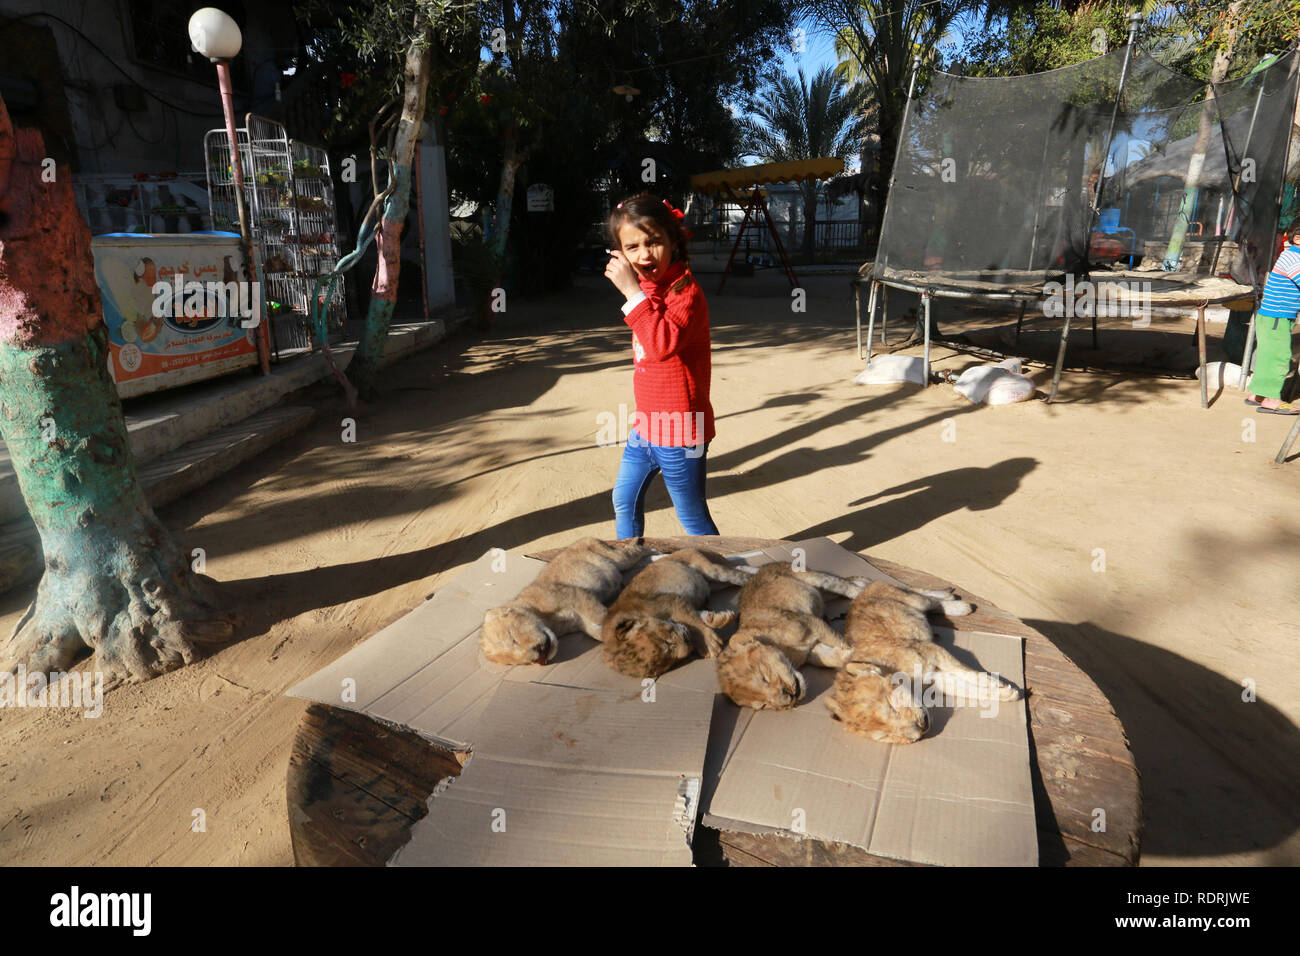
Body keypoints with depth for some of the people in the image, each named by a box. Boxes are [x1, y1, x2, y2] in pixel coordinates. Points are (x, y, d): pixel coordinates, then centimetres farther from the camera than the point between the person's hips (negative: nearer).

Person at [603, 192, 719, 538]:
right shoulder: (650, 289, 9)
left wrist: (632, 290, -33)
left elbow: (661, 344, -38)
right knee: (624, 502, 23)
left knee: (693, 517, 6)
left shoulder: (686, 291, -19)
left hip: (679, 434, -9)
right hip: (646, 427, 9)